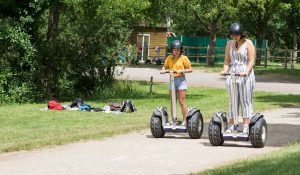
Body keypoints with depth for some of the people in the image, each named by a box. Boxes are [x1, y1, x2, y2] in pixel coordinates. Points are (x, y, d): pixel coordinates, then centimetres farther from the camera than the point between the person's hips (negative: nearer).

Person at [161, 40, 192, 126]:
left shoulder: (183, 58, -1)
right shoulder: (169, 58, 11)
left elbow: (190, 69, -3)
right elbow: (165, 66, 17)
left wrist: (181, 71, -17)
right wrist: (163, 70, -5)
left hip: (180, 80, -5)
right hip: (172, 80, 5)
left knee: (182, 101, -6)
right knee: (172, 102, 8)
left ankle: (184, 120, -2)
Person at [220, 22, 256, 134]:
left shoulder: (248, 43, -1)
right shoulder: (229, 44, 13)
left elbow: (251, 60, -7)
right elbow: (227, 60, 13)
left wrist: (246, 71, -22)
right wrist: (225, 70, -6)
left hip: (245, 75, -5)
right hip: (232, 75, 5)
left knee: (246, 100, -4)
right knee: (232, 101, 5)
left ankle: (246, 126, -7)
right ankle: (233, 124, 7)